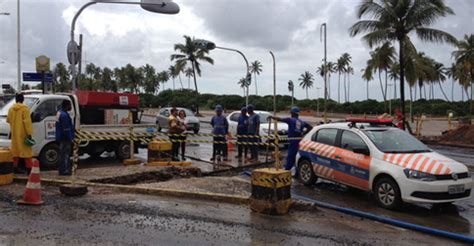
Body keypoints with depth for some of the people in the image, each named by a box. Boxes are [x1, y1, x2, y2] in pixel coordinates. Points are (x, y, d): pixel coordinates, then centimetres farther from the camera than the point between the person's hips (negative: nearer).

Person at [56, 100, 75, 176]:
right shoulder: (64, 115, -20)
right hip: (65, 138, -11)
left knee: (63, 154, 16)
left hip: (62, 137, 11)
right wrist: (70, 139, -18)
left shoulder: (60, 113, 15)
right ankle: (64, 170, -2)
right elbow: (66, 129, -22)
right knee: (65, 154, -5)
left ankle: (62, 169, 22)